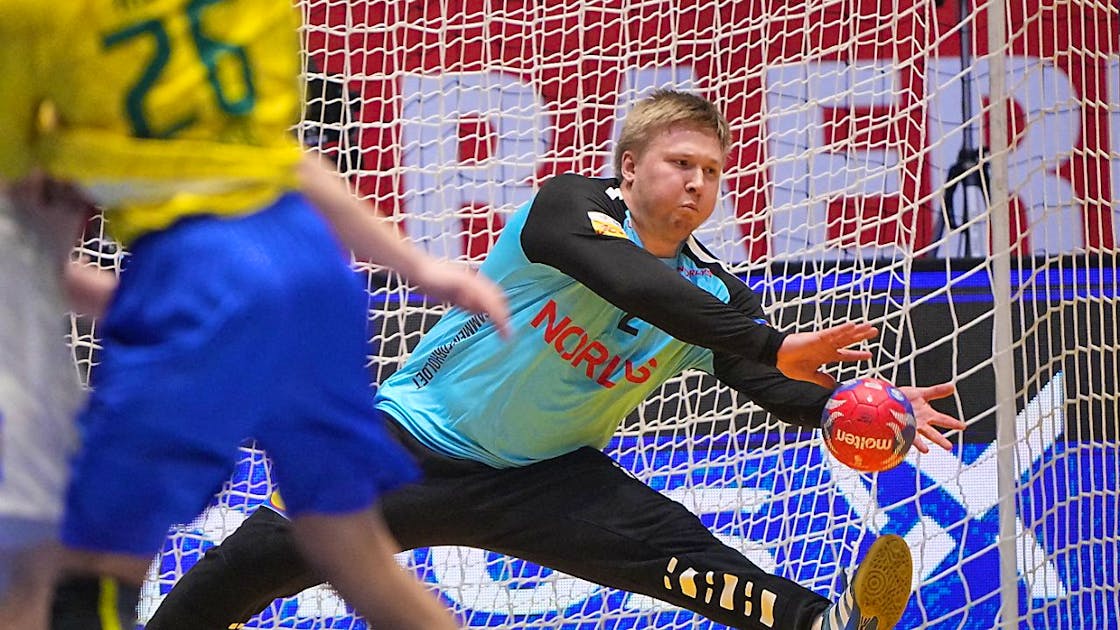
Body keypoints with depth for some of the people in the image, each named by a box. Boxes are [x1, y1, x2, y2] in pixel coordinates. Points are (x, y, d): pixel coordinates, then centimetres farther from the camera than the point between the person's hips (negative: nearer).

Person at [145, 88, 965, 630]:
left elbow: (784, 390, -12)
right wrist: (769, 346, -43)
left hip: (544, 481, 3)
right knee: (271, 552, -14)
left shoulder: (713, 292, -3)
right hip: (417, 445, -3)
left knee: (665, 544, -22)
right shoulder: (570, 209, -18)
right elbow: (637, 286, -37)